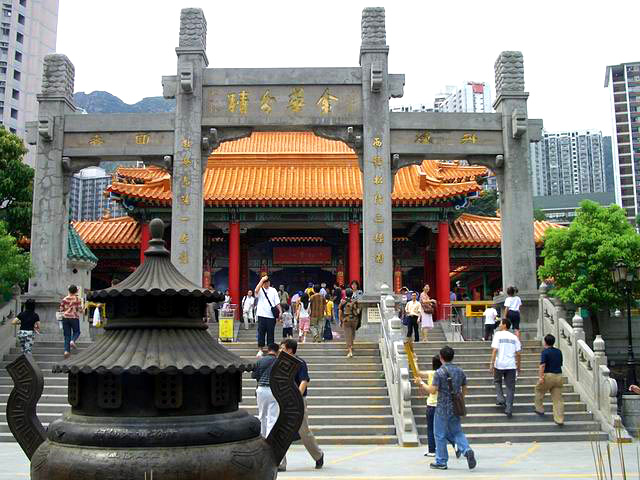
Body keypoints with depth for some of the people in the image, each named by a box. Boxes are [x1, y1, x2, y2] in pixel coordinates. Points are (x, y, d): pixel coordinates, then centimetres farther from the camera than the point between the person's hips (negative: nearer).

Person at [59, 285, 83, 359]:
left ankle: (66, 350, -6)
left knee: (67, 335, 6)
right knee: (76, 332, 18)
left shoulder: (64, 299, 3)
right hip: (74, 318, -2)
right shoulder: (78, 299, -3)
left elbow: (61, 309, 4)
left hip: (65, 318, 2)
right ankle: (72, 341, -12)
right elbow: (80, 310, -6)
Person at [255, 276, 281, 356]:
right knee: (261, 332, 0)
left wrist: (279, 311, 1)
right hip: (262, 315, -2)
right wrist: (262, 279, -23)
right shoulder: (260, 290, 2)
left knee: (270, 333, 6)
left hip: (271, 315, 2)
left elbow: (277, 302, 10)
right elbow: (256, 290, -23)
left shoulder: (273, 290, 10)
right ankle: (260, 349, 7)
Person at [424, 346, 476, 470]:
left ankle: (441, 462, 12)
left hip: (442, 408, -6)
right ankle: (467, 450, -8)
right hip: (455, 408, 6)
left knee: (440, 435, 6)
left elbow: (433, 390, -16)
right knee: (457, 432, 16)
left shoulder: (439, 372, -14)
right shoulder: (460, 371, 6)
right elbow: (464, 391, 12)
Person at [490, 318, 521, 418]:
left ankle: (500, 399, 9)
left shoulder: (498, 335, -5)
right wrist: (518, 366, 16)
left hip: (499, 364, -2)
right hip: (511, 365, 3)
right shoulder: (514, 337, 6)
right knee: (510, 387, 7)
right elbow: (518, 353, 5)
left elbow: (495, 350, -12)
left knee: (497, 381, 24)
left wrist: (491, 364, -10)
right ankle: (509, 410, 4)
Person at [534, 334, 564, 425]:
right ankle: (560, 419, 0)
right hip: (559, 376, 5)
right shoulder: (559, 351, 10)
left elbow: (542, 365, -18)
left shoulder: (545, 352, -9)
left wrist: (540, 377, -21)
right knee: (558, 398, 5)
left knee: (538, 390, 21)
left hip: (548, 375, -5)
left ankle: (540, 409, 28)